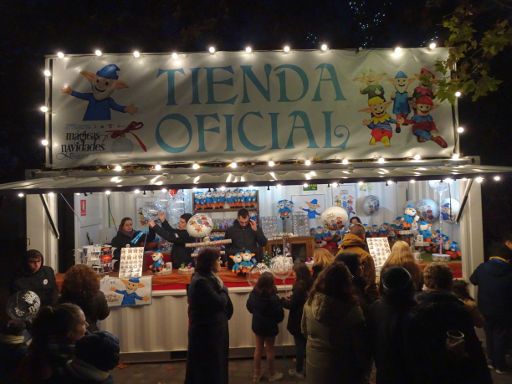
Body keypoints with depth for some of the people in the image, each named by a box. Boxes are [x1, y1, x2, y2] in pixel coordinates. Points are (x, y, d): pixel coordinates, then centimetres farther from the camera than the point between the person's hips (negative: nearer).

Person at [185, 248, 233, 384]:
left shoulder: (208, 277, 8)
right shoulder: (201, 281, -24)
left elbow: (222, 301, 10)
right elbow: (220, 302, -25)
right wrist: (223, 289, -10)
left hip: (212, 328, 10)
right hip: (206, 330, -10)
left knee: (215, 362, 21)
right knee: (209, 365, 5)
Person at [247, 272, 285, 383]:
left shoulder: (253, 294, -11)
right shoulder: (273, 298, -28)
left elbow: (249, 307, 7)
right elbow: (279, 314, -18)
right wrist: (276, 320, 3)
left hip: (257, 325, 5)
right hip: (269, 326, -5)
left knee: (258, 348, 18)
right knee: (270, 349, 11)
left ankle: (256, 374, 28)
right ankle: (272, 375, 28)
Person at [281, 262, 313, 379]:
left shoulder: (299, 286, -27)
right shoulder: (310, 284, -2)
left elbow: (292, 305, -22)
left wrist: (283, 300, -8)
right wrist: (290, 298, 6)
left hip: (298, 320, -8)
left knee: (299, 345, 5)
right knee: (305, 343, 24)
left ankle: (299, 371, 17)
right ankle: (302, 361, 42)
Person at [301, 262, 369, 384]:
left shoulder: (310, 302, -13)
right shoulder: (351, 309, -27)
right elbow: (360, 346, -16)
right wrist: (363, 370, 1)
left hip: (313, 366, 4)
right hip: (339, 370, -4)